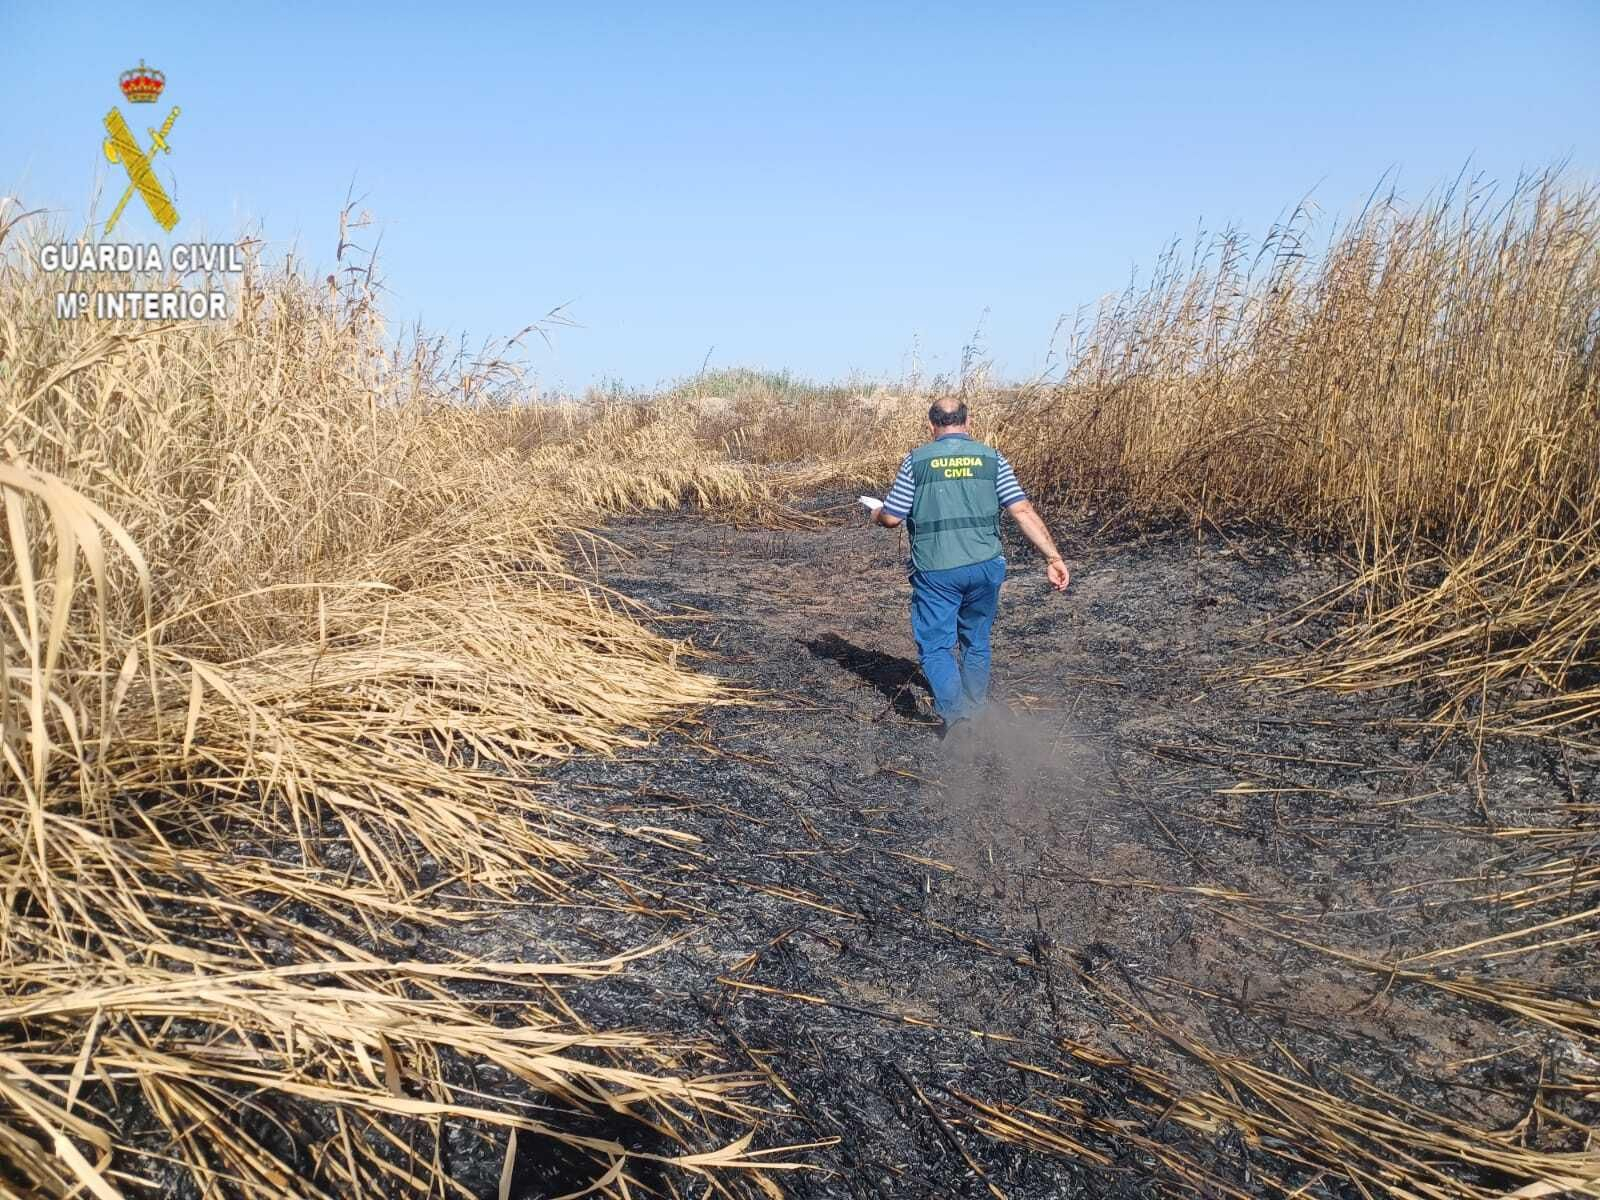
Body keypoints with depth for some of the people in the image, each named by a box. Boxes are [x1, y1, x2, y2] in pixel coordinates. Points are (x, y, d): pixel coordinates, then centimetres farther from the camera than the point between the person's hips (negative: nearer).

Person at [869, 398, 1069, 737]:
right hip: (985, 566, 3)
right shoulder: (992, 458, 3)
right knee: (977, 642, 20)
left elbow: (891, 518, 0)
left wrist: (876, 515, 23)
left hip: (935, 570, -3)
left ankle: (956, 714, -12)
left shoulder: (917, 460, -1)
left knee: (936, 647, 6)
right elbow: (1023, 511, -4)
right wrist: (1053, 558, -2)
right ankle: (976, 712, 30)